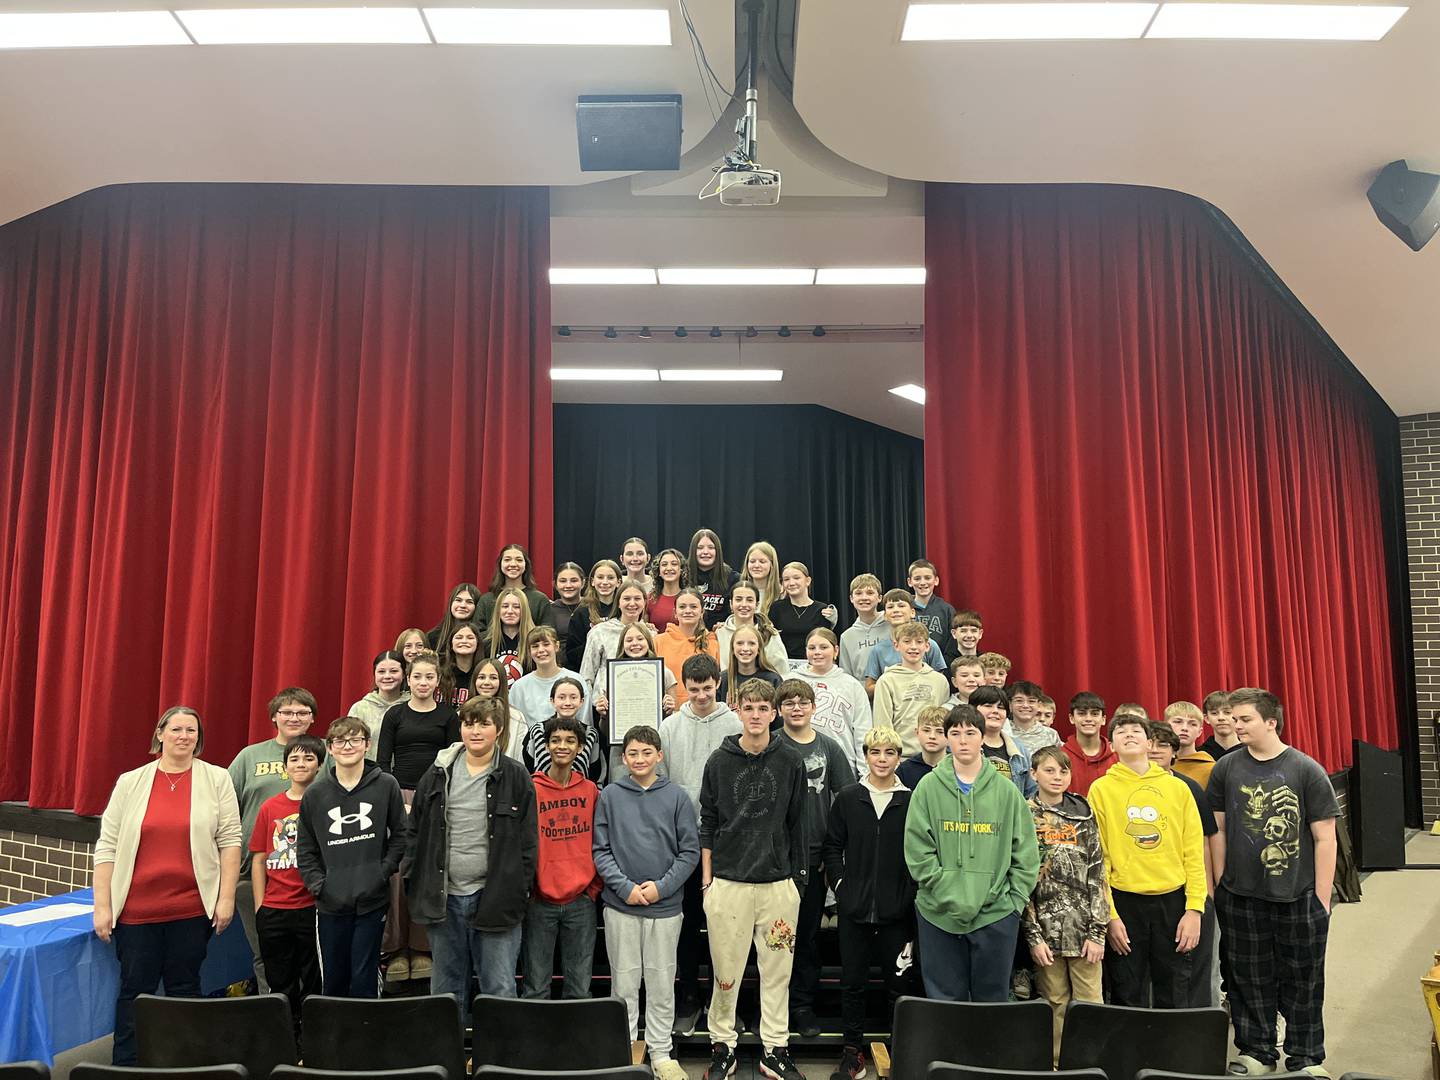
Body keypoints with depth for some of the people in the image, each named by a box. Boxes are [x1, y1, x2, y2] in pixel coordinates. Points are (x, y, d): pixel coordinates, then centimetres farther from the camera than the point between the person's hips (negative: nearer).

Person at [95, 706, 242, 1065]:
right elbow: (108, 847, 4)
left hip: (192, 908, -1)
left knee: (184, 989, 9)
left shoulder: (216, 780, 1)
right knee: (135, 990, 8)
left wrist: (226, 898, -5)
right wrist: (102, 906, -1)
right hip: (136, 910, 1)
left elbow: (229, 840, 0)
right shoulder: (130, 782, 4)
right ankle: (125, 1064, 22)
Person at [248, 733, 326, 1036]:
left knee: (313, 984, 5)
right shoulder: (270, 808, 6)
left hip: (314, 908, -3)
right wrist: (259, 908, 4)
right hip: (274, 910, 3)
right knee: (280, 985, 13)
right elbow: (259, 860, 9)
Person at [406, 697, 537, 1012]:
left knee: (499, 989, 3)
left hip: (495, 899, -3)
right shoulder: (438, 774, 6)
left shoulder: (516, 777, -2)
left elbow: (528, 840, -1)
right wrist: (415, 885, 5)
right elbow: (416, 832, 11)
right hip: (444, 897, 3)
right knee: (446, 988, 15)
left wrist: (520, 891, -6)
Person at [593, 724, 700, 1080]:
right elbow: (600, 850, -1)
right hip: (620, 905, 0)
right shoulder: (609, 796, 0)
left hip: (665, 906, 0)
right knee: (624, 982, 9)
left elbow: (690, 851, -1)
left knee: (662, 983, 9)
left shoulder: (677, 796, -1)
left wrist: (661, 887, -11)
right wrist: (625, 887, -11)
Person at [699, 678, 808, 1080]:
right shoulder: (720, 761, 1)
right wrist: (707, 877, 3)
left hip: (778, 882, 1)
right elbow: (707, 823, 6)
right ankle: (723, 1046, 21)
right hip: (728, 881, 0)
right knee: (725, 971, 6)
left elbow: (797, 824, 7)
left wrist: (798, 878, 6)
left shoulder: (790, 762, 2)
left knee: (777, 971, 7)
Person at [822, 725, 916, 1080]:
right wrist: (840, 884, -4)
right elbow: (831, 847, 6)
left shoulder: (911, 801, -1)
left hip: (897, 911, -1)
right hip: (854, 908, 1)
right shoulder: (848, 798, 2)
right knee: (852, 982, 9)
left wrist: (911, 896, -5)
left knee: (900, 982, 7)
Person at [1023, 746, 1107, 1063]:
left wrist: (1097, 931, -4)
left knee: (1090, 1003, 2)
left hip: (1083, 927, 1)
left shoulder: (1084, 815, 7)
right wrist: (1033, 935, -6)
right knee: (1054, 1005, 6)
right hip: (1045, 928, -1)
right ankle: (1056, 1064, 18)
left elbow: (1097, 874, 3)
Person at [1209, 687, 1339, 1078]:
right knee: (1249, 979, 12)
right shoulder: (1226, 768, 0)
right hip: (1241, 897, 2)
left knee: (1302, 981, 11)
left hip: (1299, 897, -2)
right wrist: (1218, 885, 4)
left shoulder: (1306, 770, -7)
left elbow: (1325, 839, -4)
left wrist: (1321, 898, -5)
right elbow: (1218, 831, 6)